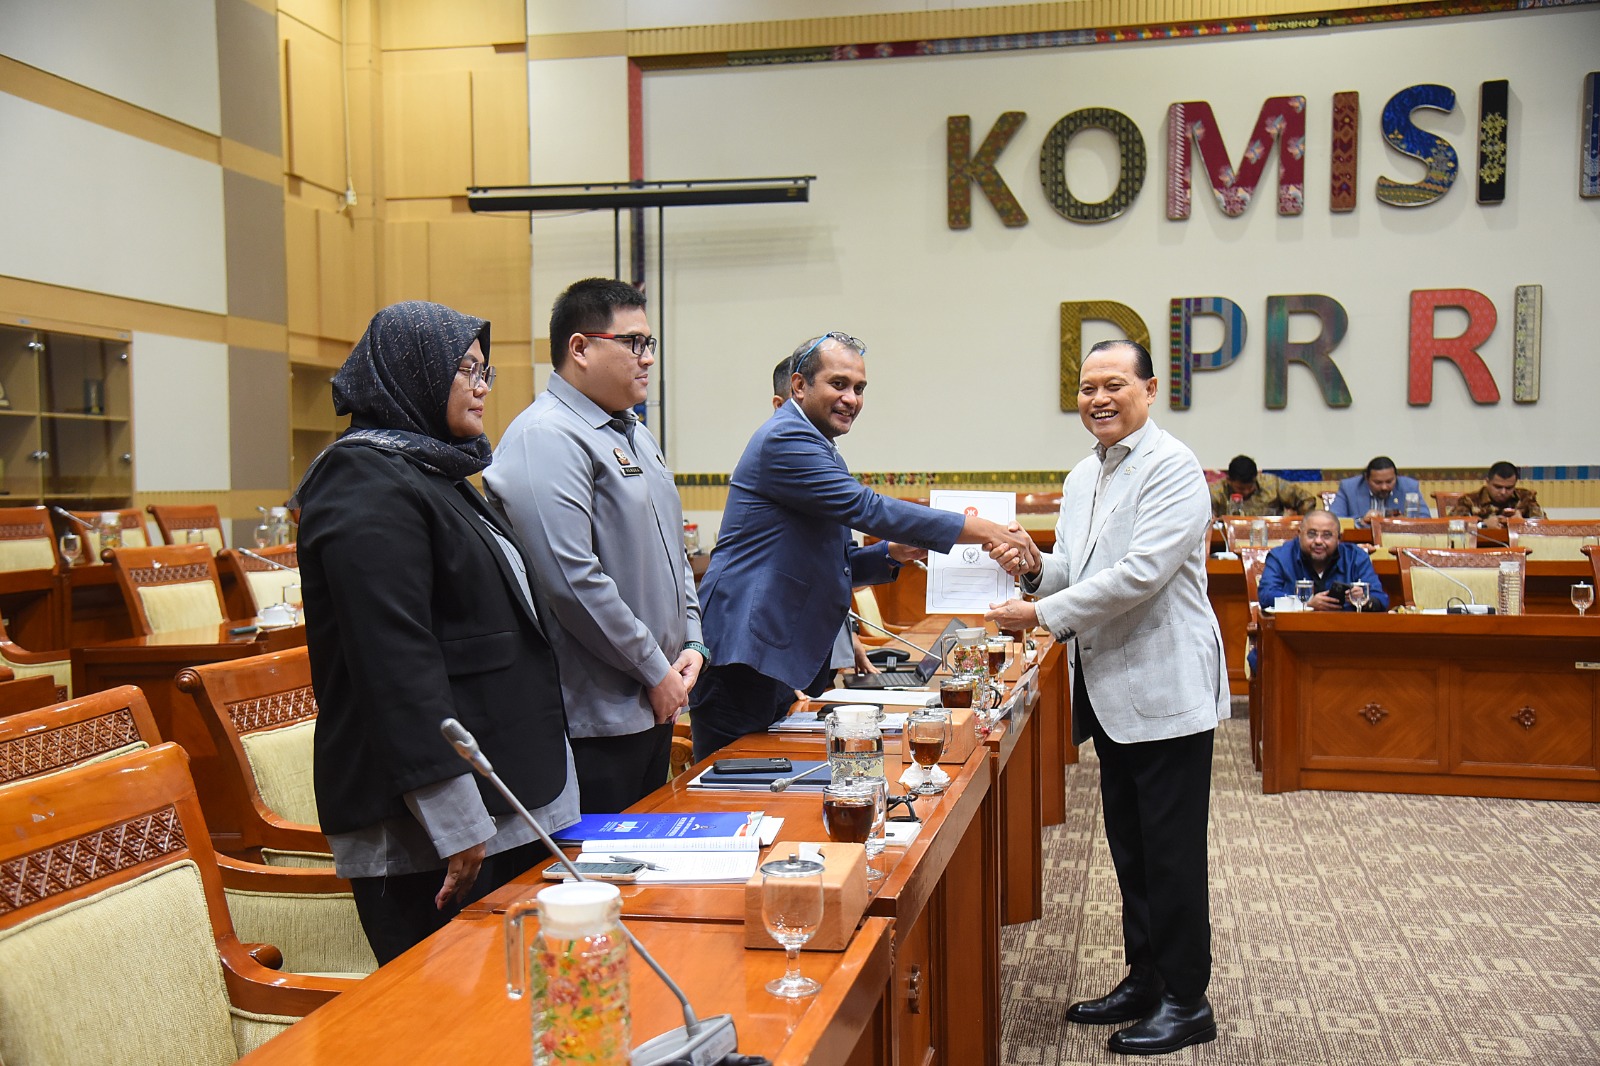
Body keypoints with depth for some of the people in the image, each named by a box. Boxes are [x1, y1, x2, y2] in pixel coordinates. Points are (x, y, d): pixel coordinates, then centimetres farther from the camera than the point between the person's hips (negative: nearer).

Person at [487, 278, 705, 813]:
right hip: (593, 717, -9)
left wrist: (691, 642, 9)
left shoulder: (636, 436, 16)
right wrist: (655, 671, -16)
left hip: (653, 706, 9)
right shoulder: (546, 438, -16)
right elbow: (572, 579, -24)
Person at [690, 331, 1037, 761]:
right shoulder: (785, 439, -12)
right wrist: (980, 530, -20)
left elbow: (828, 563, 25)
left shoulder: (818, 451, 21)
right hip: (741, 654, -10)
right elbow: (866, 508, -21)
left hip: (782, 657, 10)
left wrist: (892, 553, 5)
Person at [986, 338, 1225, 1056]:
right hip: (1110, 691, 8)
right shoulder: (1082, 477, 13)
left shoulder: (1172, 467, -13)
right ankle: (1143, 982, 29)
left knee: (1171, 854, 1)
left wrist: (1042, 613, -20)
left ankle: (1186, 1001, 13)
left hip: (1164, 687, -8)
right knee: (1130, 850, 16)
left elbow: (1140, 572, -23)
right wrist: (1037, 568, -5)